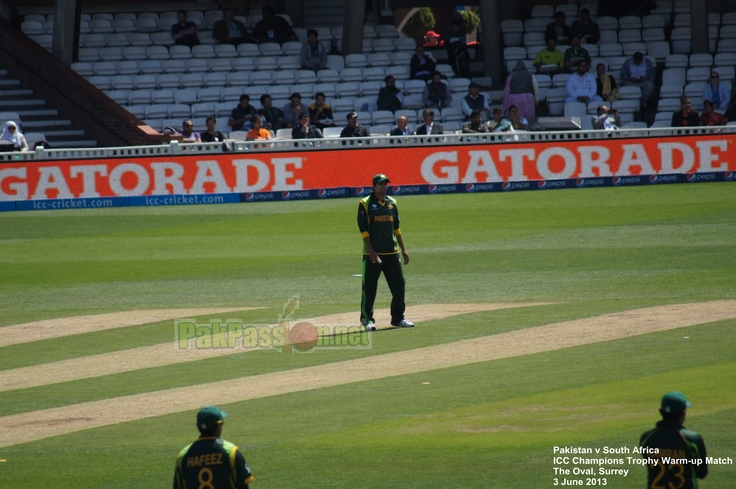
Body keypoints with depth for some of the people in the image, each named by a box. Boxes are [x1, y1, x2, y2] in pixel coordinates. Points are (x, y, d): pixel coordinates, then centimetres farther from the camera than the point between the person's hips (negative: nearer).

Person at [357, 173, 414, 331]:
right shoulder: (365, 204, -5)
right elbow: (364, 230, -9)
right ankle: (367, 318, 9)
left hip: (392, 253, 5)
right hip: (373, 253, -5)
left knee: (399, 285, 4)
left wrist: (403, 250, 13)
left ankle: (398, 318, 14)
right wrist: (371, 252, -16)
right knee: (369, 288, 0)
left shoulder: (392, 203, 11)